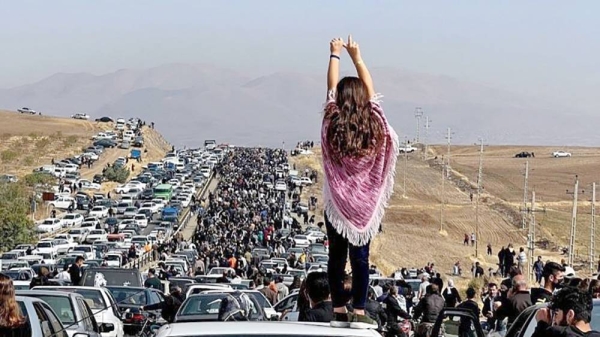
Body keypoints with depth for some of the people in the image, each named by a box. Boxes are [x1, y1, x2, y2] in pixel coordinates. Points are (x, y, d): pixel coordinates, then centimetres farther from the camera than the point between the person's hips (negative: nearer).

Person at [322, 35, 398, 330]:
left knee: (337, 256, 5)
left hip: (337, 202, 0)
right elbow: (370, 88, 7)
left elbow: (331, 87, 5)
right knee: (360, 257, 0)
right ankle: (359, 312, -3)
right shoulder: (374, 123, -5)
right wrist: (357, 57, 17)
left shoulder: (332, 124, -7)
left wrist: (335, 55, 17)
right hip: (366, 203, 0)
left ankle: (339, 311, 5)